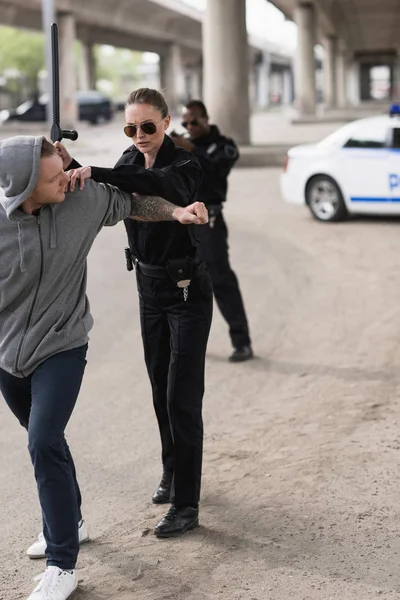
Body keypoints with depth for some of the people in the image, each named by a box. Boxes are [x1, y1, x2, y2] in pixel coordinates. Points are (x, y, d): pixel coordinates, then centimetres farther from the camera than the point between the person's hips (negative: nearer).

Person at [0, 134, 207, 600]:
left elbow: (129, 204, 5)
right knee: (45, 440, 20)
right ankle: (67, 522, 44)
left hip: (61, 348, -2)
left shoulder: (81, 199, -15)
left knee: (45, 442, -17)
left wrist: (177, 212, -9)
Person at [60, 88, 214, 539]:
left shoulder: (185, 165, -19)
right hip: (149, 286, 7)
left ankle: (186, 505, -3)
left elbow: (157, 182, -41)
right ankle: (172, 476, 34)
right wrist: (72, 167, -12)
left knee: (182, 396, -7)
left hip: (187, 290, -7)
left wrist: (96, 173, -51)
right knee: (161, 390, 16)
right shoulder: (130, 161, 2)